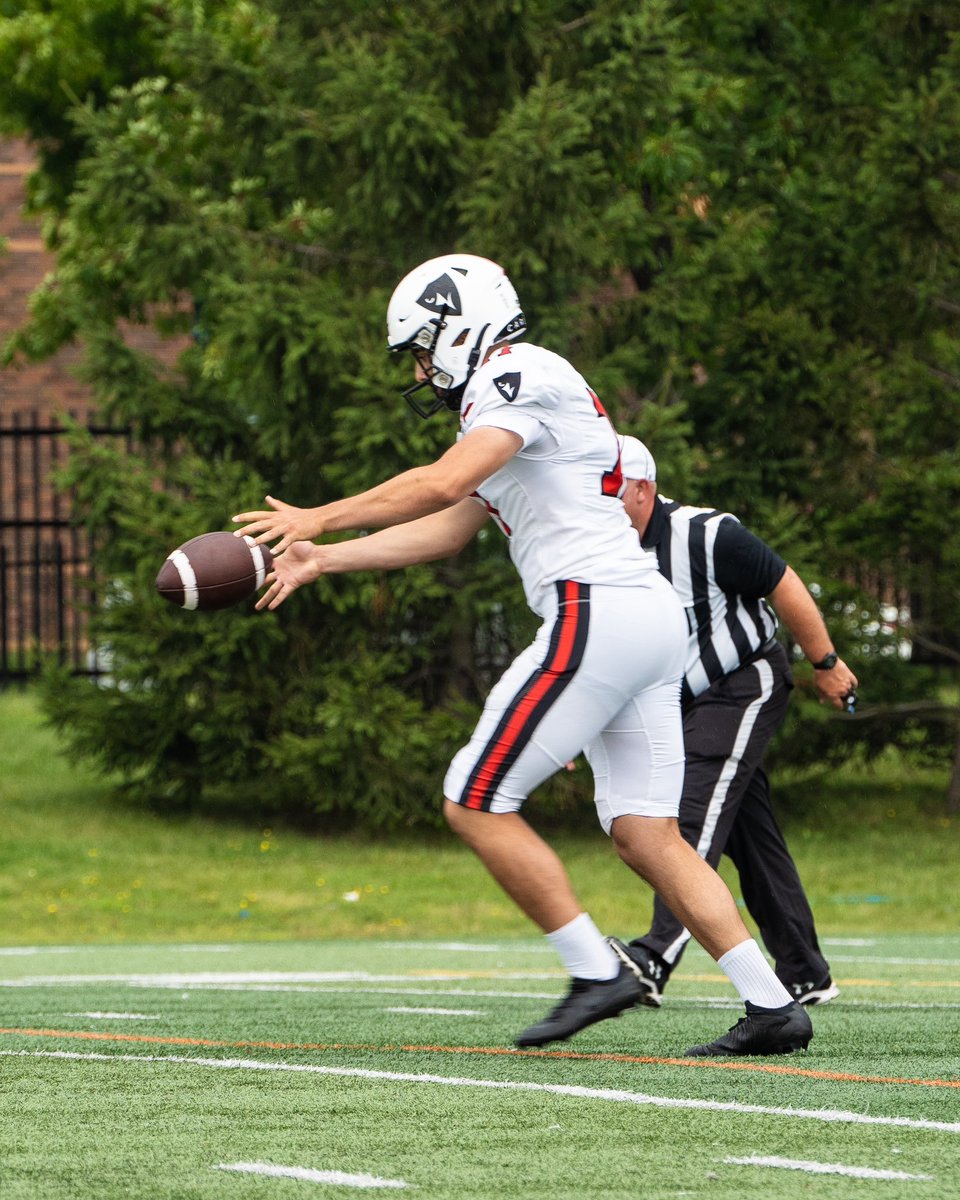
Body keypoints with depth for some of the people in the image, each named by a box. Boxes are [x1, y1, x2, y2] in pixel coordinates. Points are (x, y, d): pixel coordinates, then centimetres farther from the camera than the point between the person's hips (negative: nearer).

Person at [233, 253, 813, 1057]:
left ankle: (597, 972, -4)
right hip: (654, 613, 10)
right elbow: (446, 530, 31)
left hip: (596, 618, -10)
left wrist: (318, 521, -12)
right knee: (646, 833, 7)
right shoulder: (515, 397, 26)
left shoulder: (519, 375, -5)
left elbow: (444, 484, -19)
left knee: (478, 804, -4)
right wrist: (322, 561, 30)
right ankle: (773, 1007, 0)